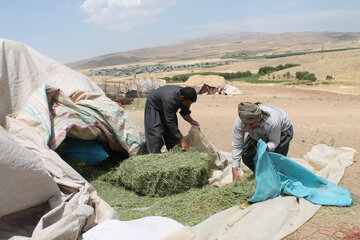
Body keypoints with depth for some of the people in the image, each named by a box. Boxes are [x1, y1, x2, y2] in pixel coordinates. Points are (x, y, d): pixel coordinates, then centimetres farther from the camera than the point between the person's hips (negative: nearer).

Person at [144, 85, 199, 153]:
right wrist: (182, 140, -39)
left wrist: (191, 121, -24)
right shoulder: (170, 99, -44)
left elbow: (184, 113, -4)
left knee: (173, 132, 2)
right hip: (154, 107, -6)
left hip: (168, 109, 7)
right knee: (156, 134, -16)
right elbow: (170, 122, -40)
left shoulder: (186, 96, -23)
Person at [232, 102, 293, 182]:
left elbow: (274, 142, -27)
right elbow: (236, 146, -28)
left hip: (282, 130, -4)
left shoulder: (272, 121, -44)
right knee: (246, 155, -11)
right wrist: (235, 171, -32)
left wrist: (266, 148, -51)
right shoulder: (239, 122, -35)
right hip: (259, 134, 4)